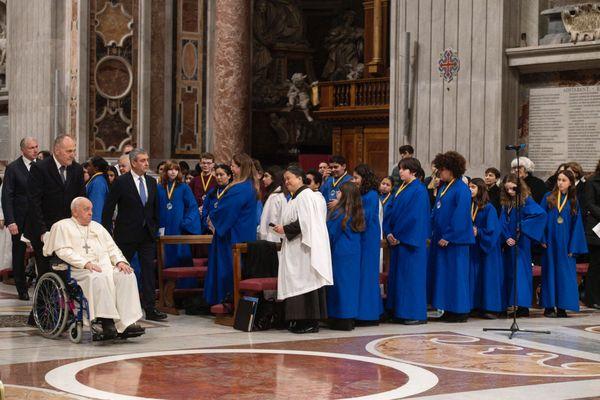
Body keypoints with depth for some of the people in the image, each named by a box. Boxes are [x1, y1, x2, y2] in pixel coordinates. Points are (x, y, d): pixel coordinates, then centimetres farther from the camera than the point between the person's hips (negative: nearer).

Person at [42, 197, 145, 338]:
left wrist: (120, 261, 1)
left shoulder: (97, 226, 30)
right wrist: (85, 263, -16)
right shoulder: (62, 226, 11)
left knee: (127, 276, -24)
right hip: (81, 269, -5)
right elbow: (63, 250, -3)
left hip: (107, 266, 5)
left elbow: (112, 247, 23)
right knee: (99, 278, -39)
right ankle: (107, 321, -42)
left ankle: (127, 323, -33)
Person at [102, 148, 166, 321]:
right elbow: (108, 208, -7)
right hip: (127, 234, -4)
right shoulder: (121, 182, -8)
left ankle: (150, 308, -4)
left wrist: (155, 228, 12)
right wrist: (108, 232, -8)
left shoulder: (151, 182, 9)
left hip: (147, 234, 4)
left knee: (149, 269, -3)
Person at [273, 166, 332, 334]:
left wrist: (285, 229, -14)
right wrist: (284, 229, 12)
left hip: (304, 247, -10)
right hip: (295, 248, 10)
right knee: (299, 282, 8)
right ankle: (301, 321, 10)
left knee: (305, 281, -8)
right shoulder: (296, 197, 18)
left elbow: (305, 223, -19)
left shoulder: (305, 196, -13)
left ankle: (310, 322, -6)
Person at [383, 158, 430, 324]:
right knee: (397, 275, 9)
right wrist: (389, 233, -3)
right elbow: (389, 212, 12)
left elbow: (415, 217, -16)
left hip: (411, 240, -8)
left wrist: (399, 236, -15)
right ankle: (400, 311, 15)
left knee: (412, 275, -5)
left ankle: (416, 314, 0)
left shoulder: (419, 190, -10)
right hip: (396, 240, 8)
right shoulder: (400, 189, 14)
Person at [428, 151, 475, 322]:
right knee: (442, 274, 10)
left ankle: (460, 312, 5)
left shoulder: (462, 190, -13)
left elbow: (461, 216, -19)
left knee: (456, 274, -3)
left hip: (455, 240, -9)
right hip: (440, 238, 9)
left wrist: (449, 237, -19)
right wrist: (433, 233, 10)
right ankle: (449, 311, 16)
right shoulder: (442, 187, 14)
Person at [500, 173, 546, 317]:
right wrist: (506, 238, -9)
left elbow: (541, 214, -24)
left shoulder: (526, 201, -9)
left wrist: (524, 225, -20)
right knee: (509, 272, 8)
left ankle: (523, 306, -11)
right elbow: (503, 223, 7)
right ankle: (512, 303, 13)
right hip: (508, 243, 7)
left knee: (520, 271, -10)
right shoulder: (506, 203, 11)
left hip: (521, 243, -7)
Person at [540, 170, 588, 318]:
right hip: (550, 243, -1)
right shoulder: (548, 198, 4)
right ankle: (549, 307, 8)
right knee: (550, 272, 3)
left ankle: (561, 307, 4)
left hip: (565, 244, 1)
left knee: (565, 274, 0)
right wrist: (542, 239, -9)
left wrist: (572, 247, -4)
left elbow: (576, 225, 4)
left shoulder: (573, 202, 6)